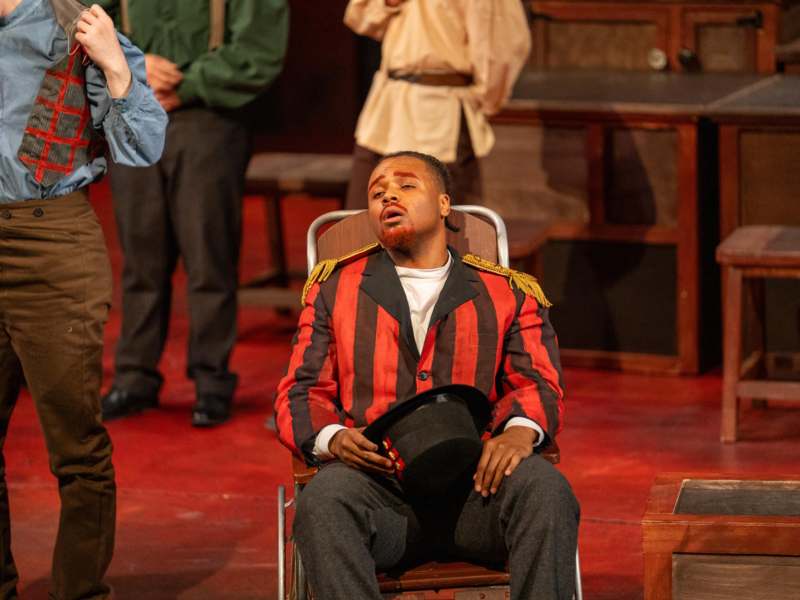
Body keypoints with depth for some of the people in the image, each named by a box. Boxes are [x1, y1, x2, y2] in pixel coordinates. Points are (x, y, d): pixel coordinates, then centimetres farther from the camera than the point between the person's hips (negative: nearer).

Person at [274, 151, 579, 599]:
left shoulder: (508, 293, 21)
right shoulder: (336, 288, 23)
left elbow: (538, 383, 11)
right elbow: (302, 391, 16)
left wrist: (521, 430, -15)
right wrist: (333, 439, -9)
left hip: (477, 483, 0)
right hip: (378, 480, 0)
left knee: (545, 489, -34)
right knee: (326, 498, -36)